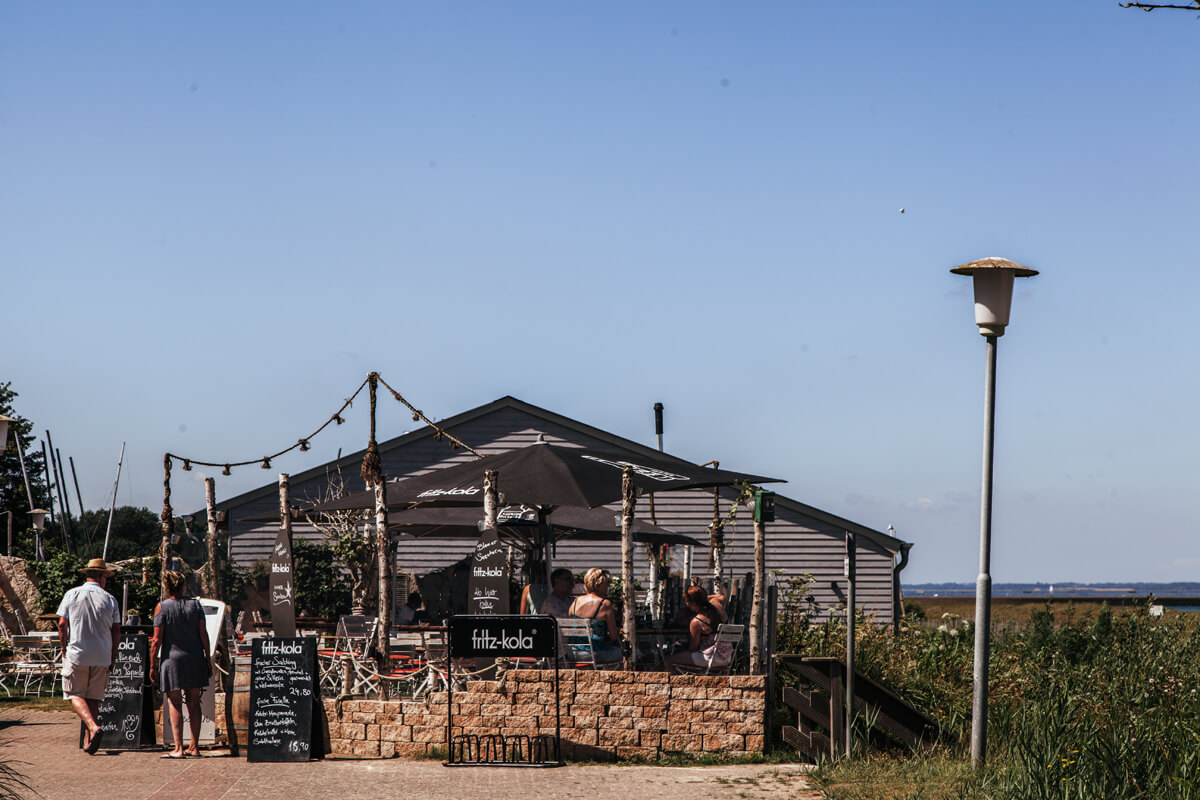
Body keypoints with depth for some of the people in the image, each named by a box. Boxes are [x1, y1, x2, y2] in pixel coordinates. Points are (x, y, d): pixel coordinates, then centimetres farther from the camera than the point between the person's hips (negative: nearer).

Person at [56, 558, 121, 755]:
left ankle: (92, 726, -20)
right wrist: (112, 657, 12)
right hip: (102, 656, 2)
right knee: (93, 697, 11)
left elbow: (62, 624, -3)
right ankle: (89, 740, 10)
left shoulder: (71, 595, 0)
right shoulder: (110, 600, 2)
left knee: (75, 695, 3)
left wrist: (64, 650, 8)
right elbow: (116, 631, 2)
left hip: (76, 654, -2)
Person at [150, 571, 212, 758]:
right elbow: (204, 635, 2)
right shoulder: (195, 605, 3)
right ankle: (194, 747, 11)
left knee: (175, 703, -1)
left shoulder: (162, 607, -5)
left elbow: (156, 640, -9)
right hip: (195, 659, 3)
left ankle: (178, 748, -9)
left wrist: (153, 666, -3)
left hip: (172, 659, -3)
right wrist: (208, 661, 10)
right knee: (193, 703, 10)